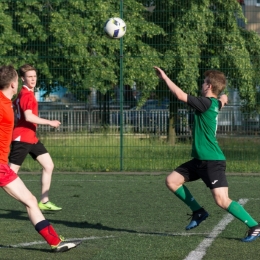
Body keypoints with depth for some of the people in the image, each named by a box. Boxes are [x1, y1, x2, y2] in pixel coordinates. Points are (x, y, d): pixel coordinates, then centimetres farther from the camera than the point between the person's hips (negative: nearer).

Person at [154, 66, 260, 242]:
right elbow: (223, 99, 39)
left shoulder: (207, 103, -17)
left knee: (222, 201, -15)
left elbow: (180, 95, -20)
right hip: (200, 160, 10)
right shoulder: (215, 103, 10)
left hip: (213, 161, -10)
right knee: (172, 181, 8)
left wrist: (165, 77, -11)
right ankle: (198, 212, 18)